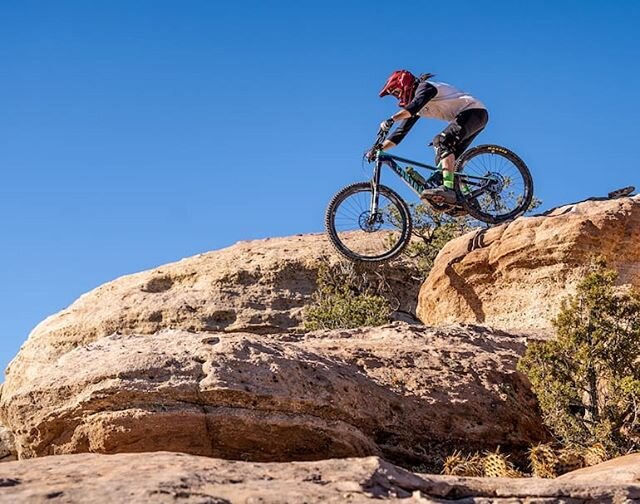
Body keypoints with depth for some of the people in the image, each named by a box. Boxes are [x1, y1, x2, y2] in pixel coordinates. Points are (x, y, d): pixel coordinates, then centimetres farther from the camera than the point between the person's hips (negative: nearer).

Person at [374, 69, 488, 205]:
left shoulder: (425, 87, -12)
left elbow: (415, 105, -33)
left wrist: (391, 120, -44)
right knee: (446, 159, 5)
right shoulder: (415, 108, 16)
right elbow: (401, 130, 13)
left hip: (474, 111, -11)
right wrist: (379, 148, 5)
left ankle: (448, 188, -40)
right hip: (466, 116, 11)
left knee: (443, 141, -28)